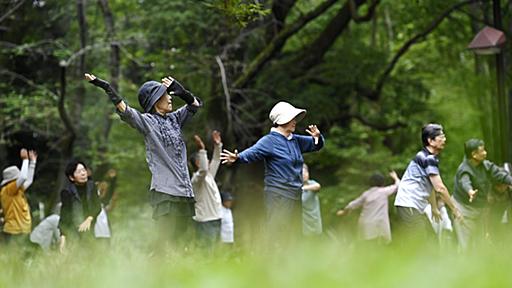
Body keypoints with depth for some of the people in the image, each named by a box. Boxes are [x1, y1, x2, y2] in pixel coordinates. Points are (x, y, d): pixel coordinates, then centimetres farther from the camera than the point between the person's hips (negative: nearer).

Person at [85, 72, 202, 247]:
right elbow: (125, 110, -16)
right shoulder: (147, 121, -2)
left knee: (183, 243, 5)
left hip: (184, 192, 6)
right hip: (164, 192, -6)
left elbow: (195, 104, 26)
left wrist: (181, 91, 8)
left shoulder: (174, 119, 17)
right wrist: (107, 88, -28)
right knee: (167, 243, -12)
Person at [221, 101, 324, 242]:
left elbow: (316, 145, 25)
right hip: (278, 196, -8)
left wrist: (317, 137, 1)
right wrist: (238, 157, -46)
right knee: (278, 236, -13)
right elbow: (253, 152, -26)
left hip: (294, 196, 8)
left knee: (295, 235, 12)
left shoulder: (296, 140, 14)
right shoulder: (270, 141, -10)